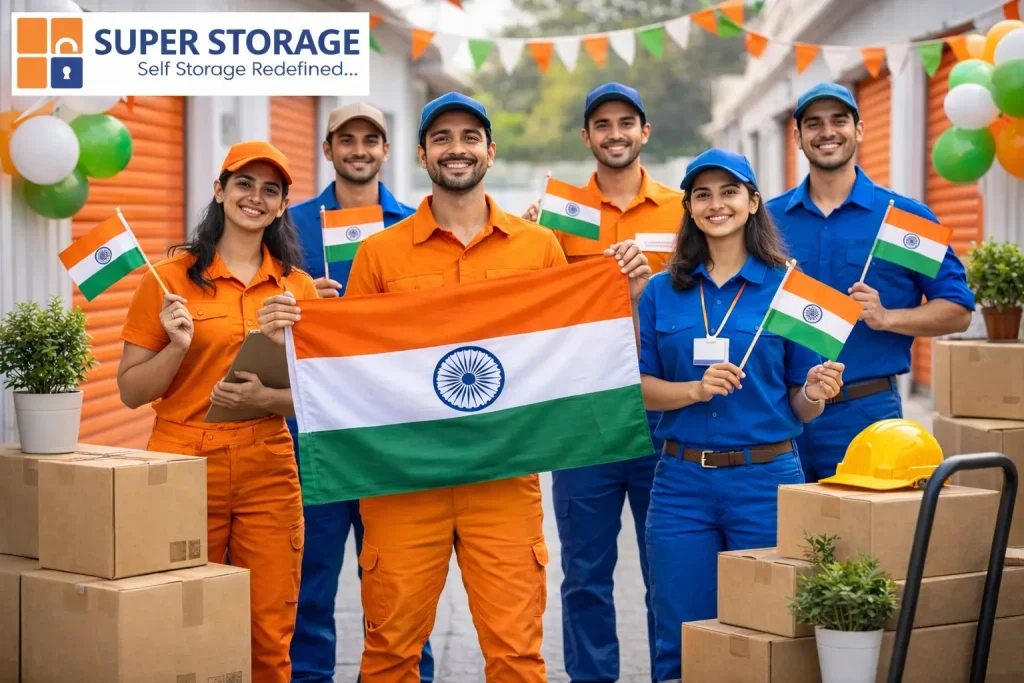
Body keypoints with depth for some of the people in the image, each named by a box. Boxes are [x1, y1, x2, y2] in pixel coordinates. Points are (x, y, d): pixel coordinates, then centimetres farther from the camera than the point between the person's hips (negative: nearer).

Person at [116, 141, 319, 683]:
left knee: (270, 637, 3)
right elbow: (130, 392, 1)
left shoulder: (298, 287, 7)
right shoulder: (171, 279, -1)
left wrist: (265, 398, -9)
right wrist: (179, 346, -16)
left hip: (269, 472, 2)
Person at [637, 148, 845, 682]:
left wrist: (814, 394, -18)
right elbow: (641, 389, 4)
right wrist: (696, 388, -14)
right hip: (682, 482, 1)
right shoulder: (663, 291, 6)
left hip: (765, 478, -1)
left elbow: (802, 408, 4)